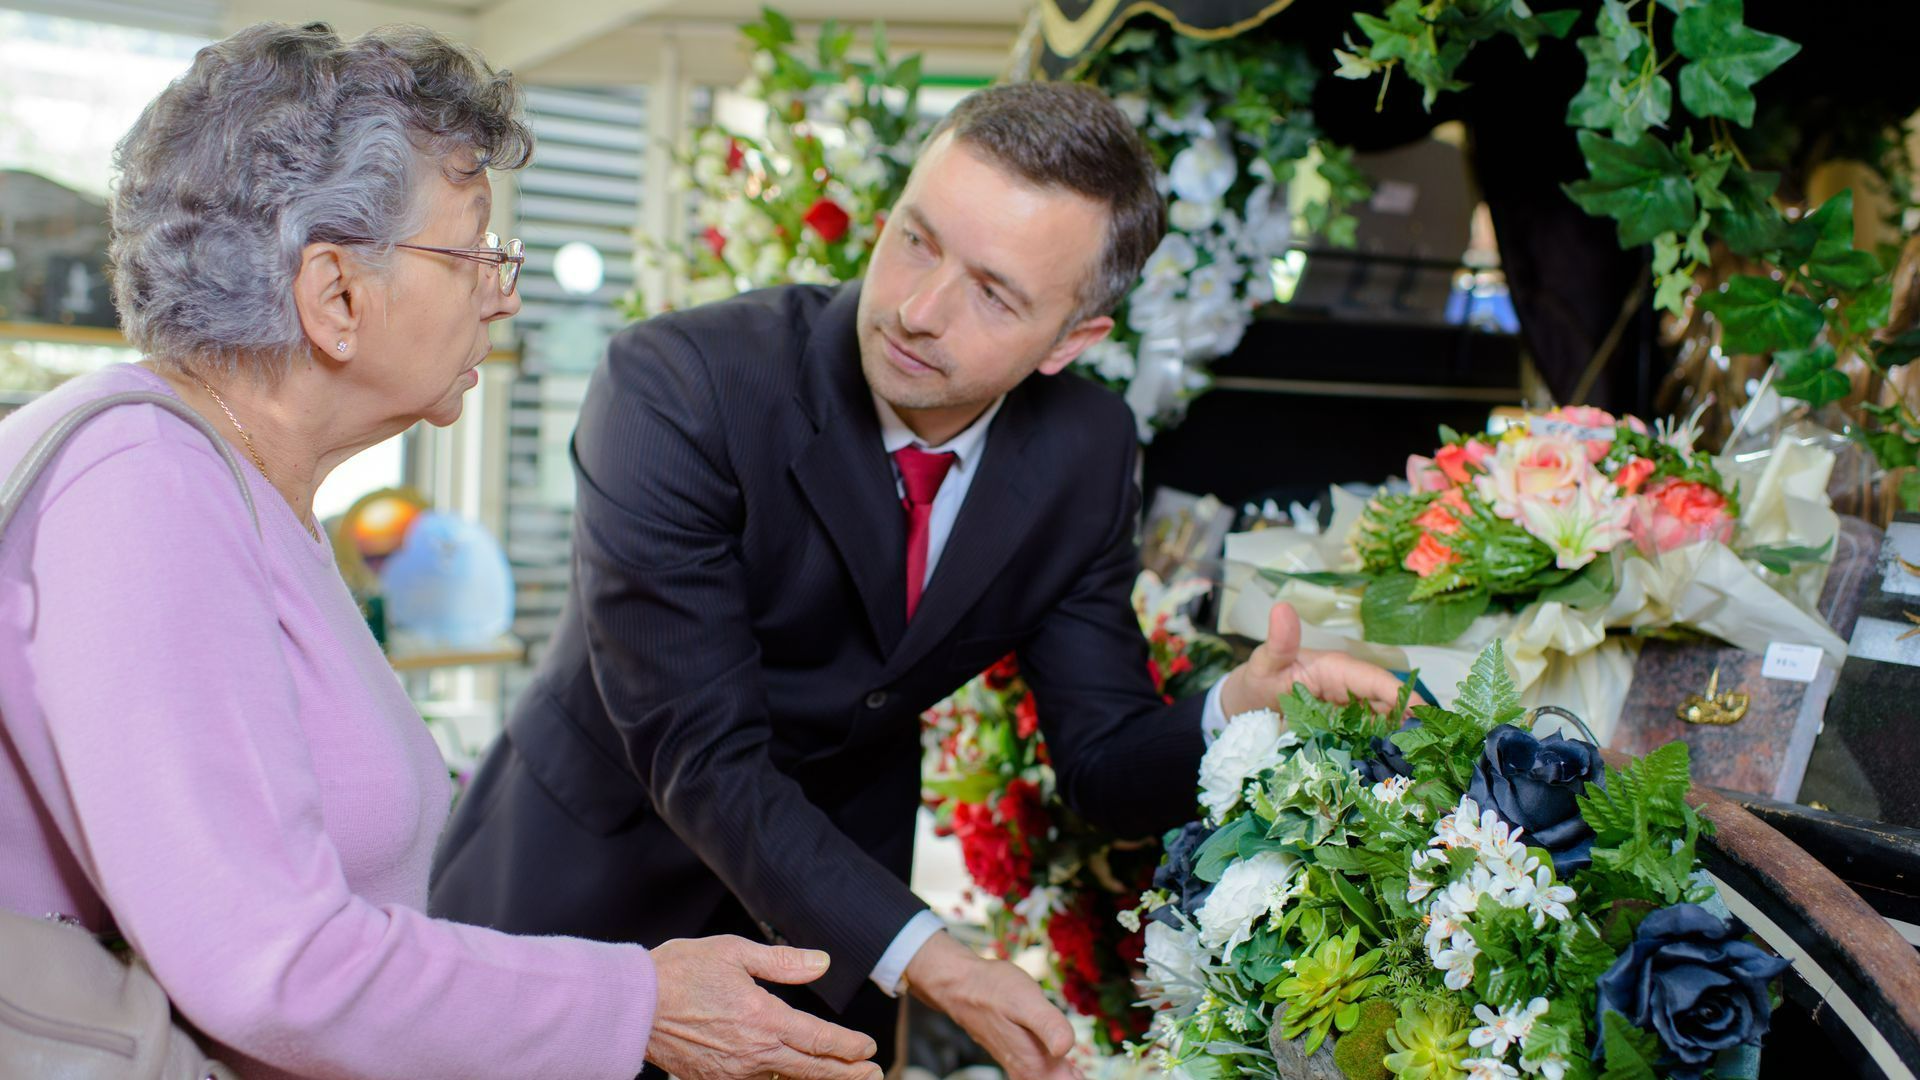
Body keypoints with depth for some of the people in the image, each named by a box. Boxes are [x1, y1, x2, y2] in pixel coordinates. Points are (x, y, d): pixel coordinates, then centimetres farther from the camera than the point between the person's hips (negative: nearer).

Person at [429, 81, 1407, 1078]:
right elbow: (702, 755, -30)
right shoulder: (675, 389, -27)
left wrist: (1232, 717, -30)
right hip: (580, 894, -2)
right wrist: (919, 955, -39)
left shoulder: (1083, 452, -13)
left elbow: (1103, 768, -9)